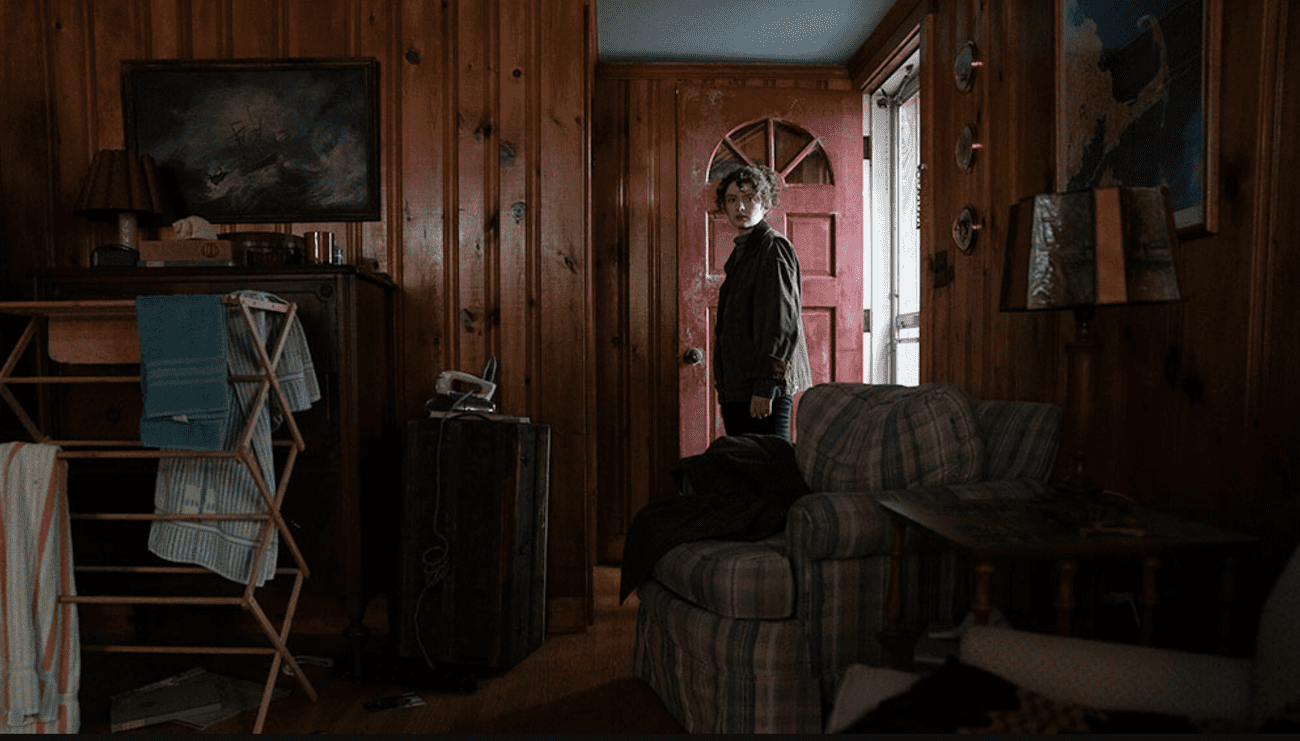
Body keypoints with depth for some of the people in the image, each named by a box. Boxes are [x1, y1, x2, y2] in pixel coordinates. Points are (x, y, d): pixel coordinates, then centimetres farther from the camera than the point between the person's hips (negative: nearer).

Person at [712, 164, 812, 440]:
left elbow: (782, 322, -16)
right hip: (736, 389, 9)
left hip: (765, 388, -9)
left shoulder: (774, 247, -8)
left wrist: (765, 386, -21)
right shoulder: (740, 252, 19)